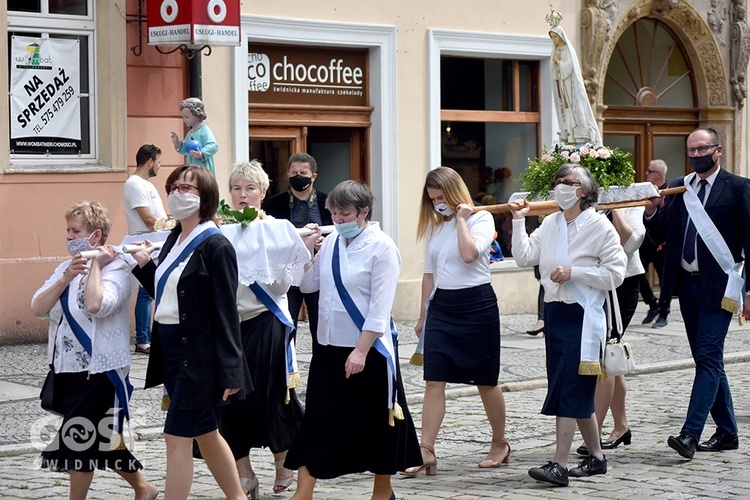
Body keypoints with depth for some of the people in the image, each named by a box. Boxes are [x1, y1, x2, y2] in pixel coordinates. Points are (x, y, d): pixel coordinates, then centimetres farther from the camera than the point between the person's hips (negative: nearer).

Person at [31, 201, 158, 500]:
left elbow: (95, 305, -30)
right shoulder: (66, 267, 11)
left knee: (77, 442, -4)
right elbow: (38, 308, 0)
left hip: (97, 371, -8)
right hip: (66, 369, 8)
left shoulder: (115, 267, -11)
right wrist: (66, 278, -13)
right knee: (101, 442, 15)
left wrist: (96, 265, -17)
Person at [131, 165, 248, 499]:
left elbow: (226, 312, -16)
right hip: (170, 349, 9)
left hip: (198, 355, -8)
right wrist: (144, 265, 1)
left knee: (178, 436, -7)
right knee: (205, 433, 16)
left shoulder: (215, 246, -14)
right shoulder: (174, 239, 10)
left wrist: (229, 371, -18)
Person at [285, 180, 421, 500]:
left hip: (368, 350, -6)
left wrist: (361, 350, -20)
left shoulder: (382, 247, -11)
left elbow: (380, 307, -15)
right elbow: (309, 285, 16)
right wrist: (305, 252, 1)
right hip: (329, 347, 6)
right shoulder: (331, 242, 6)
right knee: (318, 419, 5)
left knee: (375, 422, 7)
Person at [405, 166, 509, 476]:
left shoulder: (481, 219, -5)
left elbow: (469, 254, -24)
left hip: (476, 303, -5)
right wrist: (423, 315, 18)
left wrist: (461, 219, -13)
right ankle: (426, 451, -8)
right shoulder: (435, 227, 13)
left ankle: (500, 444, 24)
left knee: (486, 381, 6)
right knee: (433, 381, -5)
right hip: (441, 307, 5)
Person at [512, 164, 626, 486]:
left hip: (583, 315, -7)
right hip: (555, 312, 7)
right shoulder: (550, 224, 12)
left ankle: (559, 465, -14)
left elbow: (615, 273, -12)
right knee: (578, 393, 12)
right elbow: (524, 257, 4)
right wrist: (519, 220, 0)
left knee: (569, 390, -11)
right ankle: (596, 457, 24)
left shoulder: (599, 226, -7)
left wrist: (573, 273, -17)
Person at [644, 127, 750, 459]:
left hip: (718, 286, -6)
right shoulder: (678, 188, 11)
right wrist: (651, 211, -10)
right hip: (687, 284, 6)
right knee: (707, 360, 12)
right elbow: (662, 233, 11)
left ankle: (690, 434, -15)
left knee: (708, 357, -10)